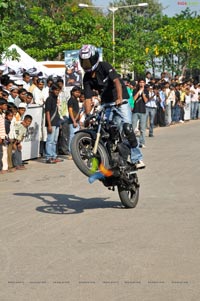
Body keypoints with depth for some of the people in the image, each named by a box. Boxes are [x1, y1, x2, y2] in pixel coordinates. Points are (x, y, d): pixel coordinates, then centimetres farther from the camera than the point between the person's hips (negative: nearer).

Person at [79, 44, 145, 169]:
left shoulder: (104, 66, -13)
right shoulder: (87, 78, 2)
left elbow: (116, 81, -26)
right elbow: (88, 99, -2)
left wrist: (120, 98, -41)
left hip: (120, 101, -6)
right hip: (106, 104, 6)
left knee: (127, 127, -20)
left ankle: (137, 158, -17)